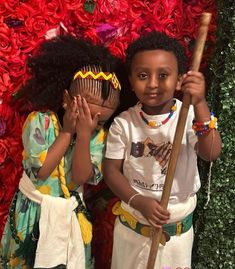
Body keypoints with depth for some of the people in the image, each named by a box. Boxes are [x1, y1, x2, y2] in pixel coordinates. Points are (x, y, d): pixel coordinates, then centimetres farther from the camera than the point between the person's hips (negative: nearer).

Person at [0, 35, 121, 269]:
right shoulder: (38, 121, -19)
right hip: (34, 212, -2)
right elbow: (41, 170, -26)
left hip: (70, 214, 2)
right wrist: (67, 132, -25)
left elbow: (81, 178, -19)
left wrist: (84, 134, -28)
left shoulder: (97, 134, -10)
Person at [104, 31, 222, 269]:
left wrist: (200, 105, -43)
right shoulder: (123, 123, -13)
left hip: (177, 227, 0)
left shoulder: (190, 115, -16)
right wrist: (139, 202, -22)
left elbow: (211, 154, -30)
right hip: (132, 224, 1)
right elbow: (111, 170, -8)